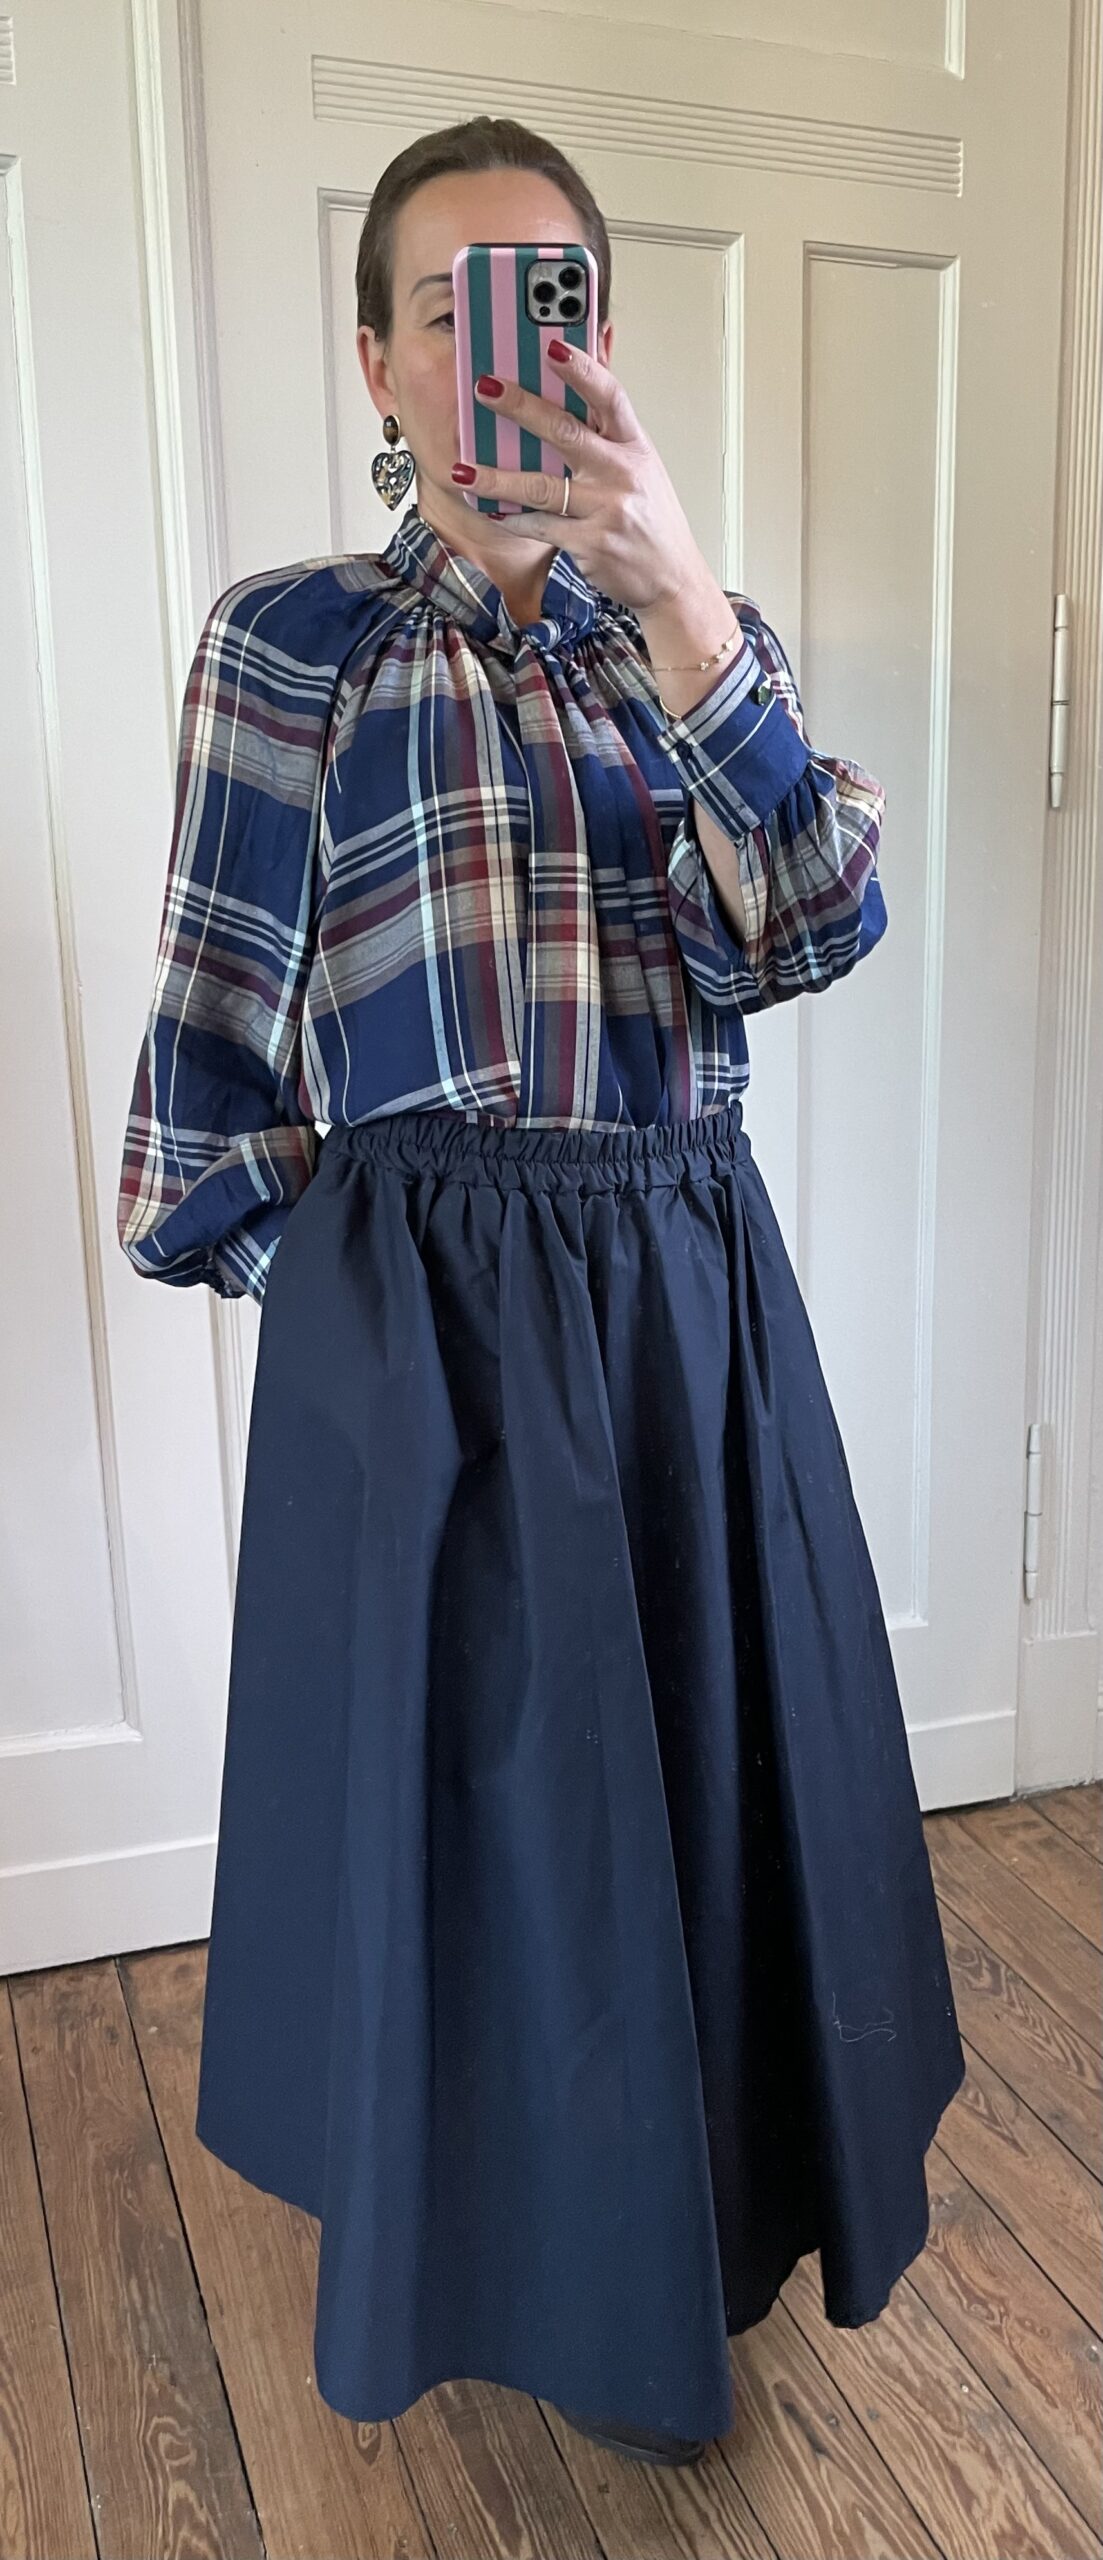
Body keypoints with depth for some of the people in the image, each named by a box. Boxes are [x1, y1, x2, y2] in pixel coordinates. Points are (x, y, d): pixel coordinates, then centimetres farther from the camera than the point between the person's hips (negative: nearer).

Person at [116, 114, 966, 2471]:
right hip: (422, 1307, -3)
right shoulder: (291, 640, 0)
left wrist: (677, 597, -19)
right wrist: (352, 1275, 1)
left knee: (712, 1765, 16)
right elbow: (222, 1039, 0)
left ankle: (709, 2213, 45)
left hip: (691, 1283, 4)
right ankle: (494, 2269, 38)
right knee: (466, 1789, 10)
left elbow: (818, 927, -9)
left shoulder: (695, 637, 9)